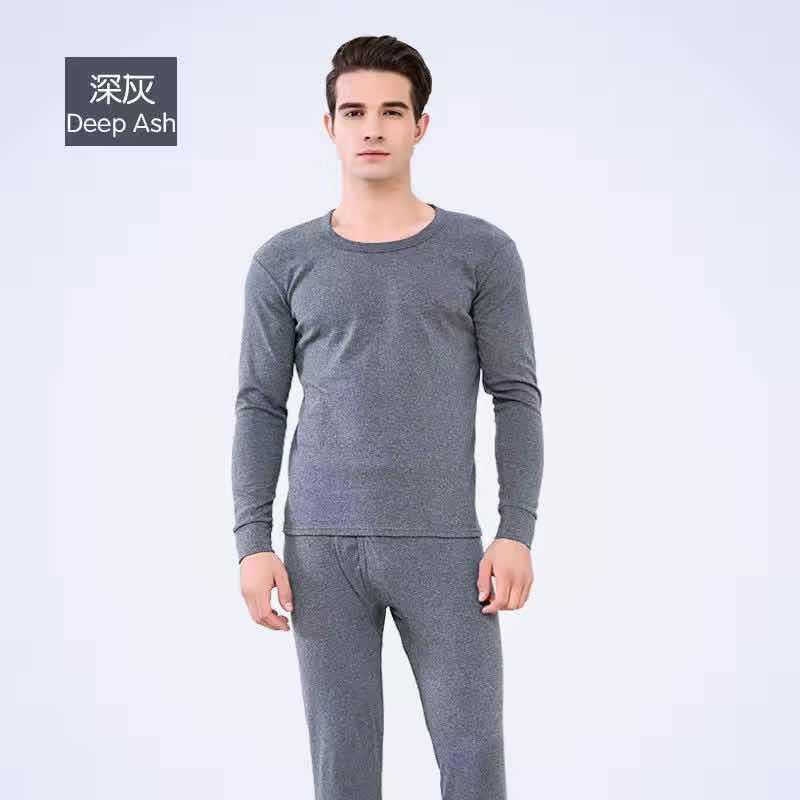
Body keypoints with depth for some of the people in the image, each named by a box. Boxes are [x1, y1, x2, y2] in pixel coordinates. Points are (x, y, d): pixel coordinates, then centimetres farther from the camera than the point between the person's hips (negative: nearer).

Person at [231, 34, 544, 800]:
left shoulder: (482, 253, 2)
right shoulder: (283, 263, 5)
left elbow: (516, 397, 1)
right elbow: (260, 408, 4)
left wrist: (517, 531, -7)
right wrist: (253, 542, -3)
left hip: (444, 545, -1)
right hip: (320, 546, 1)